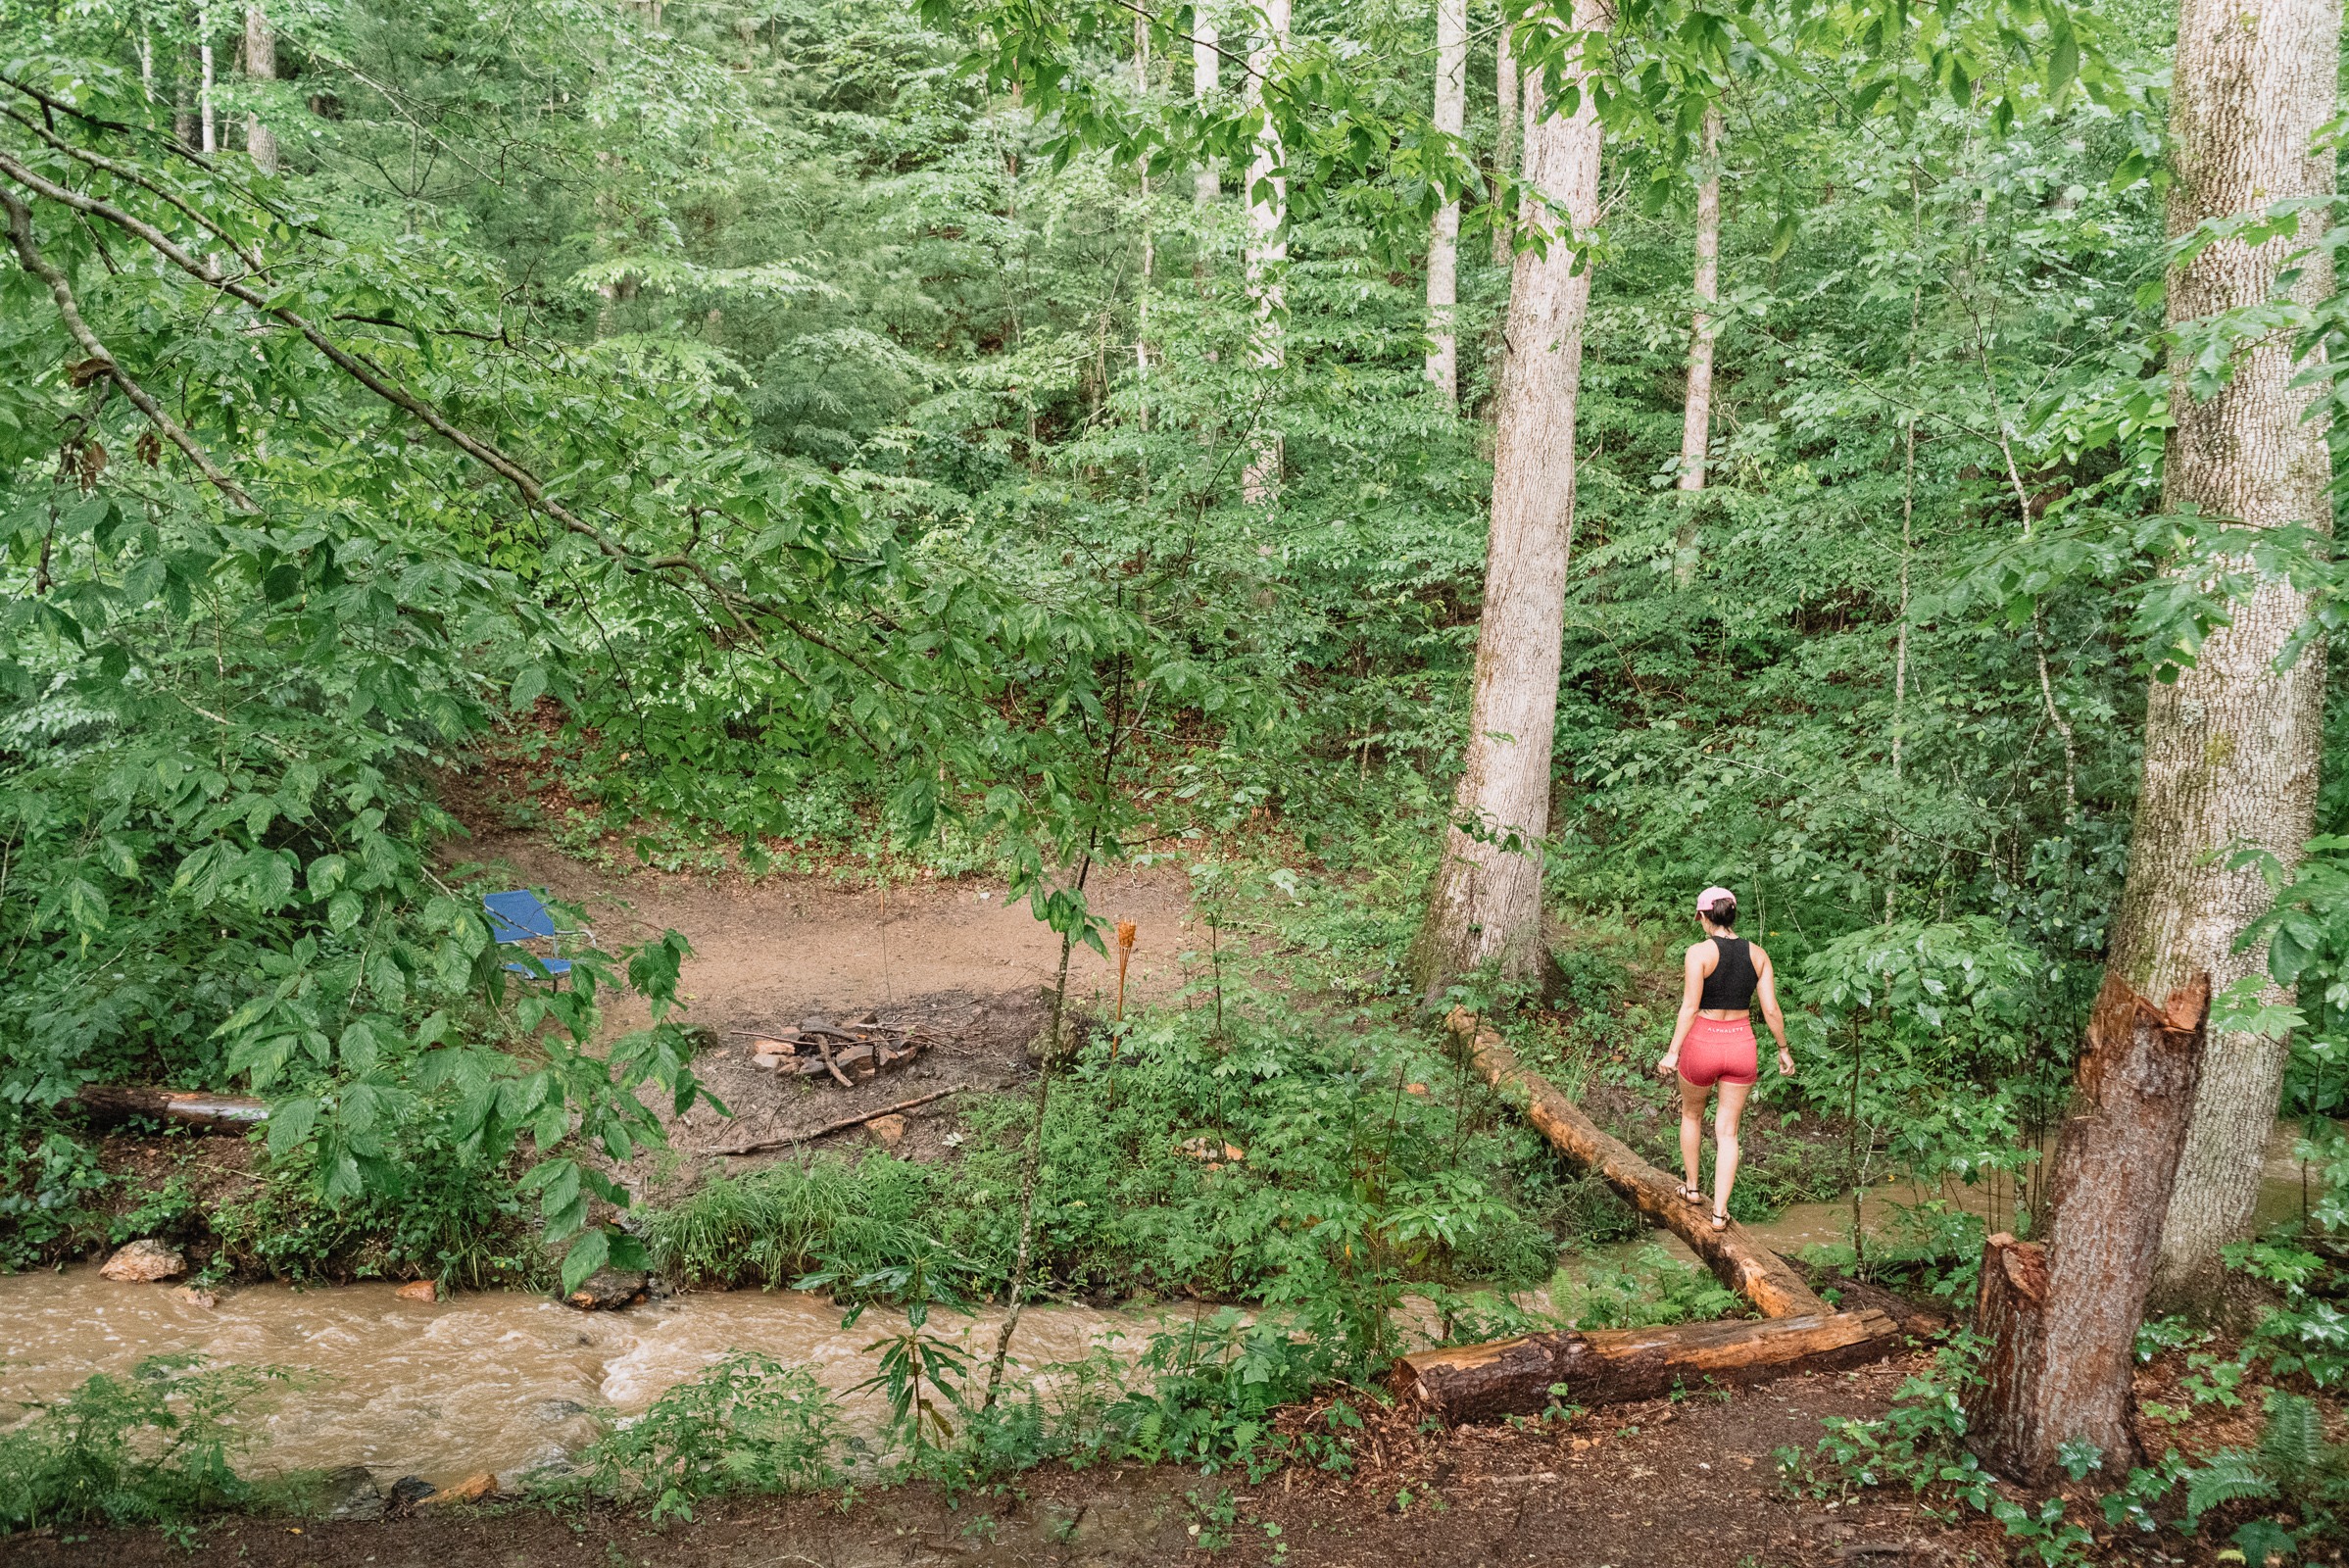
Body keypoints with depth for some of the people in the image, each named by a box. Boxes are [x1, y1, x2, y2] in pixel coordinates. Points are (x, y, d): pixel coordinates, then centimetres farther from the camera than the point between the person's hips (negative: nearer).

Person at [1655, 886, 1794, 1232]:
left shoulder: (1699, 952, -14)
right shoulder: (1757, 954, -1)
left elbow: (1690, 1006, -18)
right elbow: (1771, 1010, -1)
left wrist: (1673, 1052, -15)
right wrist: (1784, 1050, 12)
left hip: (1703, 1045, -3)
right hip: (1742, 1046, 3)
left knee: (1691, 1114, 25)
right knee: (1728, 1132, 12)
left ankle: (1692, 1187, 37)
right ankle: (1719, 1212, 11)